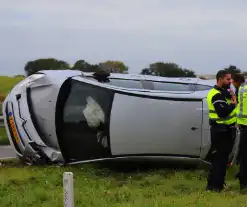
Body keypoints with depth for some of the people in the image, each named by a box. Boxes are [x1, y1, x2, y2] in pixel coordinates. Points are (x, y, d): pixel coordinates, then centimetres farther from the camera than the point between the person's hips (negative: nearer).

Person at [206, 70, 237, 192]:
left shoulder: (223, 92, 16)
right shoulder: (217, 95, -19)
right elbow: (223, 112, -30)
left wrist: (232, 99, -7)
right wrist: (233, 105, -17)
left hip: (225, 129, 10)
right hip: (220, 130, -10)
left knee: (223, 156, 16)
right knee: (219, 158, -8)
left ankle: (219, 183, 25)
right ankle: (213, 185, -5)